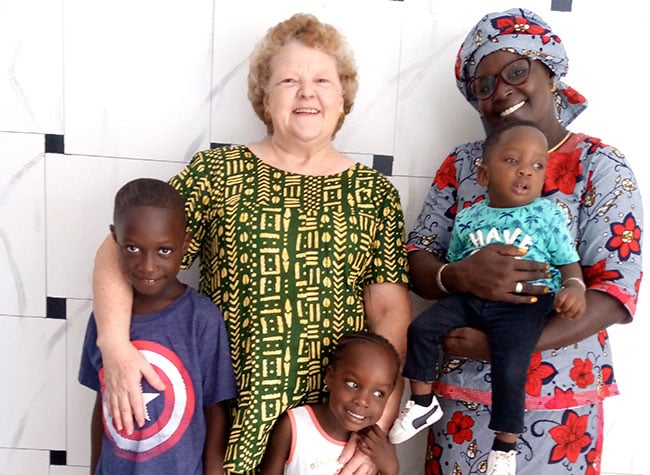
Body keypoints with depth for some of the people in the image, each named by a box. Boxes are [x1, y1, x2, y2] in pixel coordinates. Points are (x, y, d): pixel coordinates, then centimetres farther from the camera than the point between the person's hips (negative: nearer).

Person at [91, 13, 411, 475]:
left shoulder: (375, 192, 2)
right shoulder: (217, 173, -2)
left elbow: (392, 310, -2)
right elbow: (122, 251, -5)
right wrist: (115, 346, -20)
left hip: (335, 419, 2)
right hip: (228, 415, -1)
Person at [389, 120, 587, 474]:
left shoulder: (548, 214, 2)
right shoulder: (467, 217, 9)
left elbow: (569, 263, 4)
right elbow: (452, 263, 20)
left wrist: (574, 287, -15)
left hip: (523, 303, -3)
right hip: (469, 297, 4)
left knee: (510, 368, -18)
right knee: (420, 330, -9)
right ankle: (423, 402, 12)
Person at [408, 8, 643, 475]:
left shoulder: (602, 167, -6)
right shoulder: (461, 164, 2)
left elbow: (618, 294, -14)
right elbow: (416, 262, 0)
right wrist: (461, 276, -23)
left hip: (559, 403, -2)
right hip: (462, 394, 3)